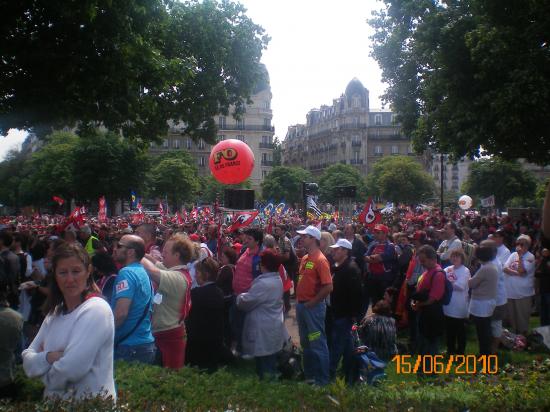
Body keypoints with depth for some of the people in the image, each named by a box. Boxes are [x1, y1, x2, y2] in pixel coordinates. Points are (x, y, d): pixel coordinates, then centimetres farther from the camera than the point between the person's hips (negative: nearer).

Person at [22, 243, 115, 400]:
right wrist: (50, 357, -13)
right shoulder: (54, 313, 10)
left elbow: (70, 370, -17)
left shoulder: (96, 309, -13)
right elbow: (28, 363, 5)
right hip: (55, 402, 5)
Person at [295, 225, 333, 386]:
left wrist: (313, 302, -17)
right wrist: (299, 301, 9)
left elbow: (328, 286, -22)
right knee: (305, 343, 18)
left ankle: (322, 379, 12)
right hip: (301, 305, 9)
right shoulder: (304, 259, 10)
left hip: (313, 307, -9)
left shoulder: (320, 260, -16)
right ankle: (309, 375, 31)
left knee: (318, 343, 1)